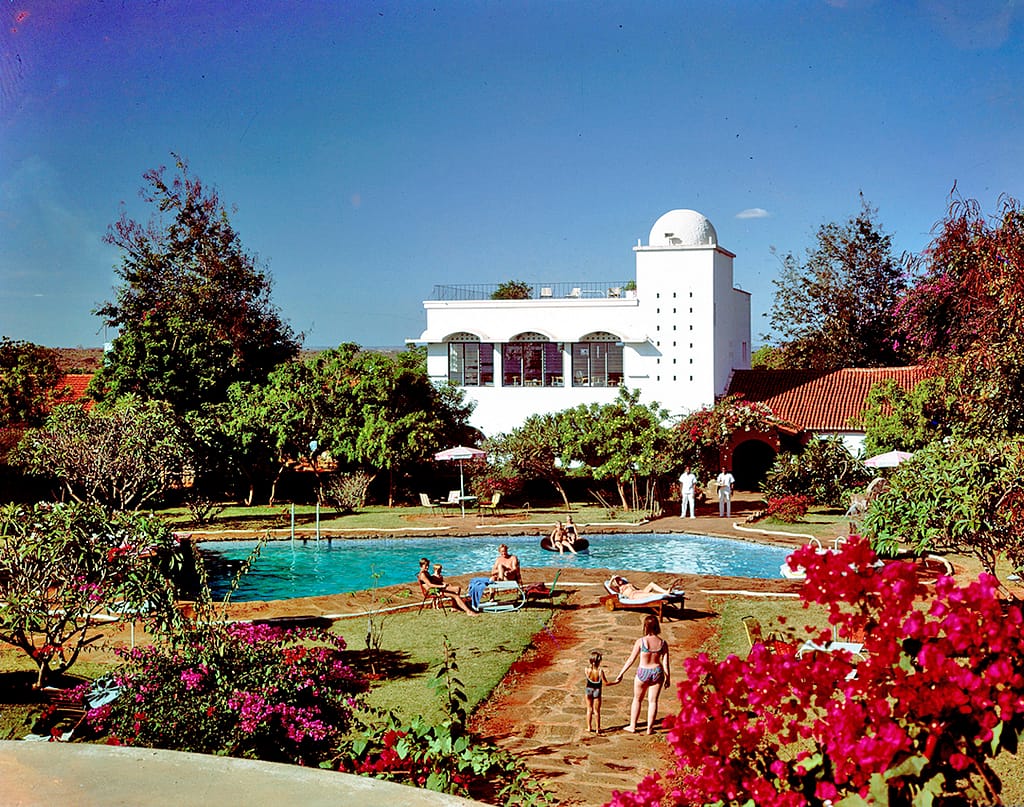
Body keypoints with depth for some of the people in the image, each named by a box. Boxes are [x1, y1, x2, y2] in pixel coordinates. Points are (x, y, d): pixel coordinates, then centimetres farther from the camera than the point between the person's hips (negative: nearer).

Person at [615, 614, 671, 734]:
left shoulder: (640, 641, -15)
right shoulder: (663, 643, -9)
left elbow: (631, 659, -9)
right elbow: (665, 662, -5)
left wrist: (621, 674, 0)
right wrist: (668, 677, 8)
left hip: (643, 672, -1)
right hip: (657, 672, 1)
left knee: (637, 699, 18)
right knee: (653, 701, 13)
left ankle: (632, 726, 26)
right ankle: (649, 728, 16)